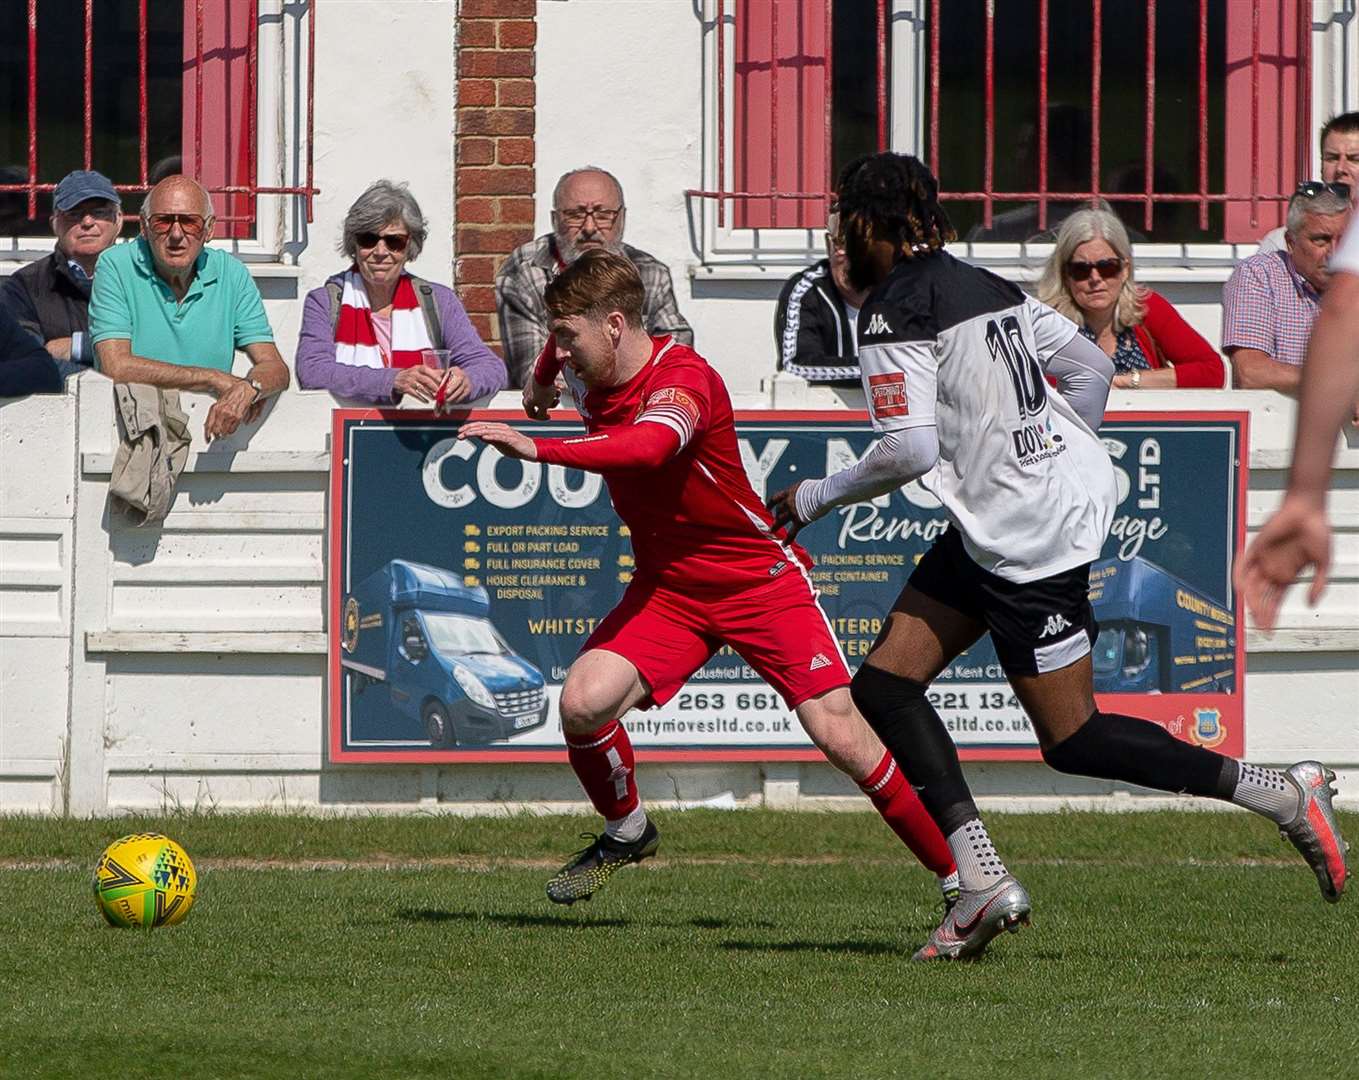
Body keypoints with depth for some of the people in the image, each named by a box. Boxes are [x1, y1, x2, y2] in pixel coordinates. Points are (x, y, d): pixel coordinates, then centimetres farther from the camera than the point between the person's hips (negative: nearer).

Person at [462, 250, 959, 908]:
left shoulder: (683, 379, -24)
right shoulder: (594, 384, -1)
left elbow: (646, 448, -47)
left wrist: (536, 450, -50)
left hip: (762, 577, -6)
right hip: (665, 587, 6)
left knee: (838, 733, -15)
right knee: (583, 703, -18)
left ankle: (961, 879, -3)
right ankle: (626, 833, 10)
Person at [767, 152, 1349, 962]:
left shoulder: (895, 316, -14)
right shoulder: (986, 287, 11)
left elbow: (910, 451, -20)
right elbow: (1093, 367, 14)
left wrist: (818, 497, -5)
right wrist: (1060, 460, 27)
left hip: (1028, 538, -10)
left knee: (1073, 738, 0)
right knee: (884, 684, 6)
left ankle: (1282, 795, 3)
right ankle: (981, 877, -2)